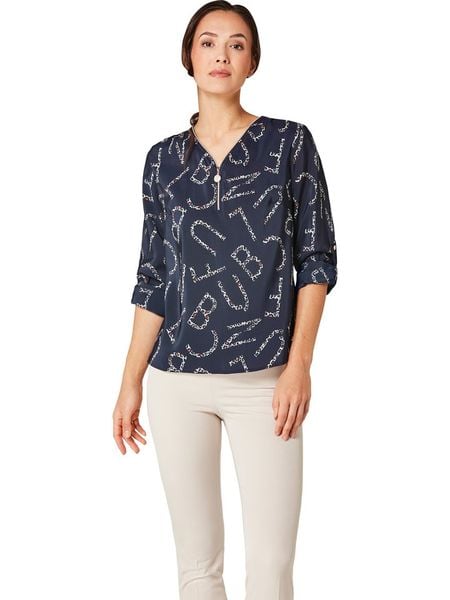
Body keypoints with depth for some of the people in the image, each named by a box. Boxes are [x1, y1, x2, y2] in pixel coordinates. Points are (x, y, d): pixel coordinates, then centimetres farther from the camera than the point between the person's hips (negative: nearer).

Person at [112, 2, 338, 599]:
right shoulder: (164, 158, 8)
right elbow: (153, 278, 10)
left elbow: (316, 260, 1)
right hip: (178, 381, 2)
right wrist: (131, 382, 7)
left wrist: (299, 363, -9)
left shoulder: (290, 142, 2)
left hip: (265, 381, -2)